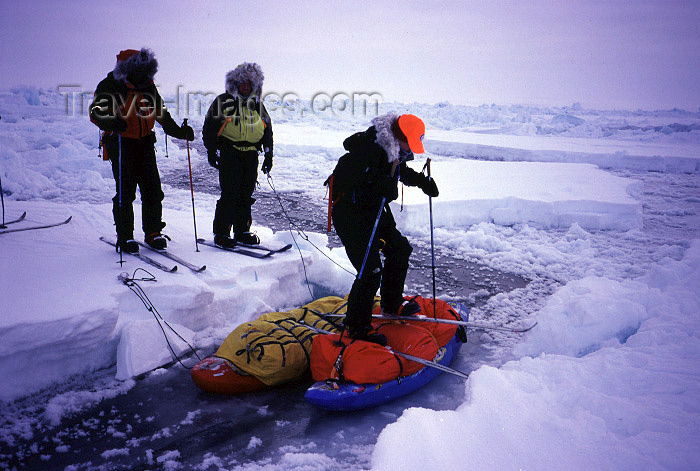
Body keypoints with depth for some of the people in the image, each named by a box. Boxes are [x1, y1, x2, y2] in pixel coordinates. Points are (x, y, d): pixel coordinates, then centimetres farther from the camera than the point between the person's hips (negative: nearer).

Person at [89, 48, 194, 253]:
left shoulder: (149, 89, 12)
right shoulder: (110, 88, -5)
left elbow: (162, 115, 22)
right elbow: (96, 112, -14)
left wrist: (180, 132, 12)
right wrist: (112, 122, -33)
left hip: (145, 143, 5)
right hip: (121, 143, -5)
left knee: (152, 188, 2)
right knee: (125, 191, -6)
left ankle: (153, 232, 13)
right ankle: (124, 236, 6)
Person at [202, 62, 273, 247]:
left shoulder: (257, 105, 17)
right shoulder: (223, 101, 4)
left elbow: (268, 130, 22)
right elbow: (209, 126, 2)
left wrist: (268, 155, 16)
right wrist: (211, 151, -7)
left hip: (251, 154, 4)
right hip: (229, 152, -4)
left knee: (246, 194, 5)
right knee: (230, 194, -10)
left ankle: (242, 231, 15)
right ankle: (221, 233, -3)